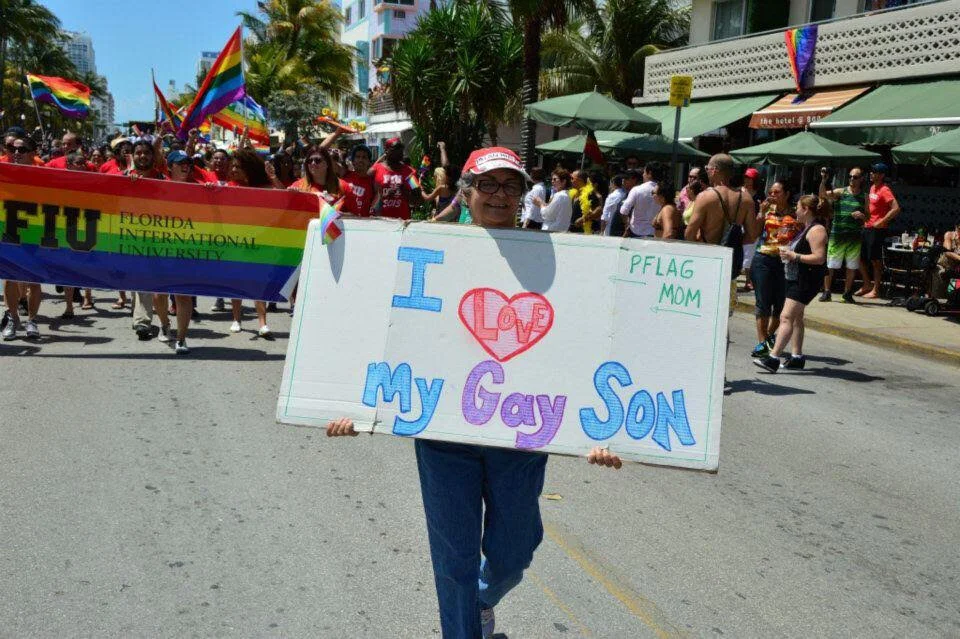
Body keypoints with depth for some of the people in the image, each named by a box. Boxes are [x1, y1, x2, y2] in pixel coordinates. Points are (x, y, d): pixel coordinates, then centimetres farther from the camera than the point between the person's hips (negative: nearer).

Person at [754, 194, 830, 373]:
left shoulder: (817, 230, -15)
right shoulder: (807, 228, 17)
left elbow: (820, 258, -23)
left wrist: (795, 256, -20)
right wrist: (789, 252, 10)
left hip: (806, 281, -11)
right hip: (796, 278, 11)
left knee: (786, 317, -16)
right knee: (796, 318, 14)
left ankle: (773, 358, -21)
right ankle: (797, 358, 20)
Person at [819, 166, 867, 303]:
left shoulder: (864, 197, 8)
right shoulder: (840, 192, 1)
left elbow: (868, 216, 14)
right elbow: (823, 195, -14)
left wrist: (862, 215, -8)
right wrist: (823, 180, -29)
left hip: (854, 236, 2)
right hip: (837, 234, -2)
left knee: (852, 267, 6)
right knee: (830, 265, -2)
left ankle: (847, 293, 18)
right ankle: (826, 292, 7)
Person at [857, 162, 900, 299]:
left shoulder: (884, 190, -14)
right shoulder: (872, 187, 13)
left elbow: (896, 208, -23)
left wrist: (881, 222, -22)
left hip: (877, 229, -9)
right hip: (867, 227, 9)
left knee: (875, 260, -2)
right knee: (861, 258, 14)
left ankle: (875, 290, 6)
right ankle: (867, 285, 27)